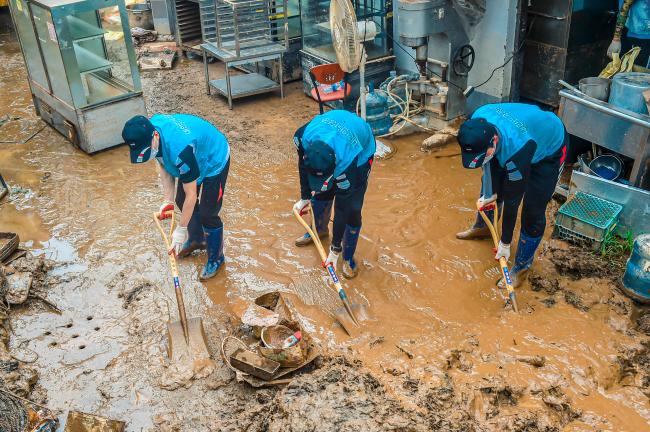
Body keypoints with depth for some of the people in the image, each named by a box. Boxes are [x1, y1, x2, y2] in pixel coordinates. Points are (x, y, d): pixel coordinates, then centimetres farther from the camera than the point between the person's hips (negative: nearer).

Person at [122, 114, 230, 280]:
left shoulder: (179, 149, -44)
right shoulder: (148, 129, -22)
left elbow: (191, 194, -33)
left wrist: (181, 230, -23)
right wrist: (168, 200, -10)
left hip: (214, 161, -8)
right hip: (195, 158, 8)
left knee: (207, 214, -2)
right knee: (181, 201, 18)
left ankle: (216, 257, 21)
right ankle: (197, 239, 43)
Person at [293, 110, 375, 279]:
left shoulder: (346, 163, -44)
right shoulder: (303, 137, -36)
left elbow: (342, 209, -32)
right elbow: (303, 164, -9)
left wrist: (335, 249, -23)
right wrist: (304, 197, 2)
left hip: (360, 152, -5)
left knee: (350, 208, -11)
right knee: (319, 193, 12)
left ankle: (348, 257, 9)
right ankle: (320, 229, 43)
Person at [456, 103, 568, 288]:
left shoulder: (517, 149, -46)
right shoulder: (477, 120, -30)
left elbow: (512, 201, -34)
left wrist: (505, 243, -22)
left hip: (549, 149, -6)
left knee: (533, 212, -8)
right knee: (491, 185, 17)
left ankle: (522, 267, 11)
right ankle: (482, 227, 45)